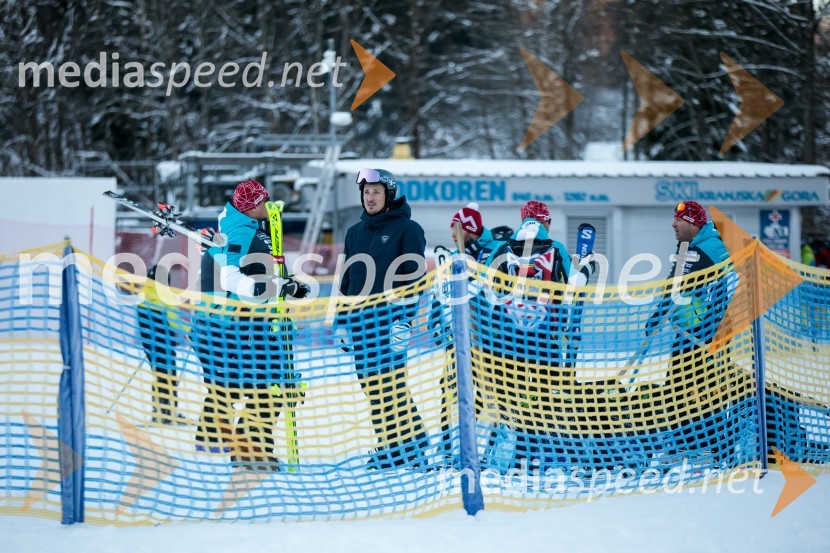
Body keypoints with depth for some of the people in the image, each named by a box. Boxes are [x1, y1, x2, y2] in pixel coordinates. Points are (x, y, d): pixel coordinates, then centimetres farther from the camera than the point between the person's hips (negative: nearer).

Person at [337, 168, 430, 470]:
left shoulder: (407, 229, -2)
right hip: (360, 321, 6)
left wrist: (404, 321, -16)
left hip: (389, 319, -6)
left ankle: (414, 444, -4)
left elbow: (414, 278, -8)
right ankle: (387, 447, 11)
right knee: (372, 386, 6)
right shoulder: (355, 232, 17)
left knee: (393, 384, -10)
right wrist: (342, 322, 16)